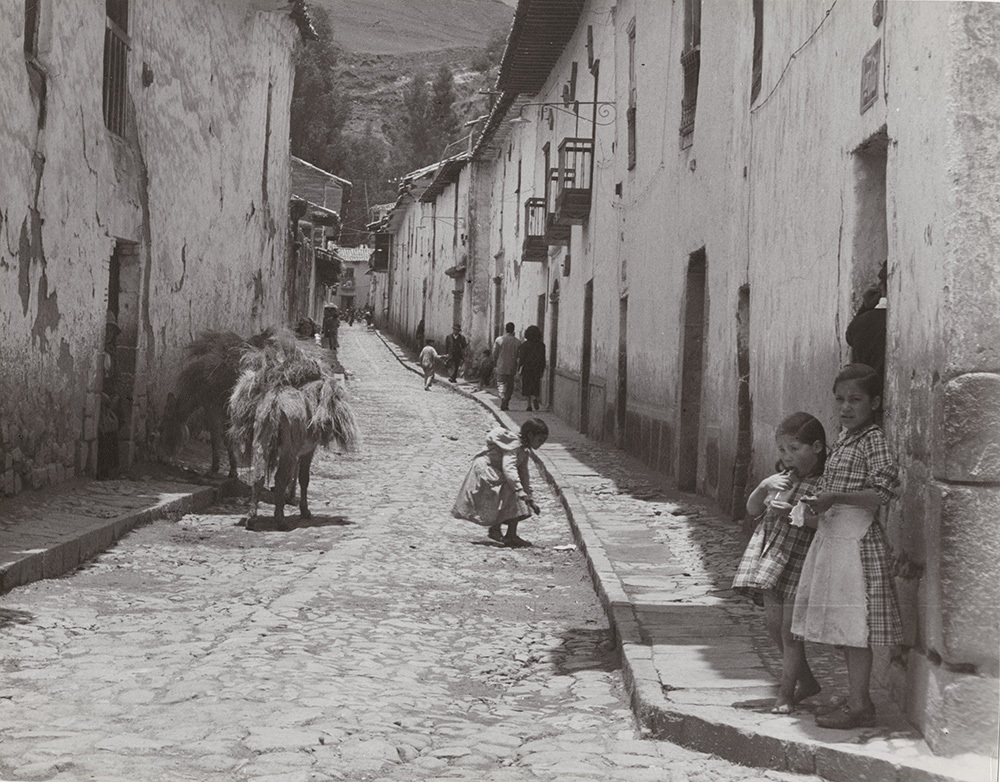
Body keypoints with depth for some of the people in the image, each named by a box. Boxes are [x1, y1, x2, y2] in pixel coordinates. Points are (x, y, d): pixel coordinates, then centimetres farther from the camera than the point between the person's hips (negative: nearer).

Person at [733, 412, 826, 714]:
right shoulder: (783, 477, 9)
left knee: (790, 631, -3)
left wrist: (793, 514, -27)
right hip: (771, 555, 7)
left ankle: (785, 694, 11)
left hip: (801, 561, -7)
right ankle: (806, 681, 29)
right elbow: (753, 510, 10)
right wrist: (764, 487, -8)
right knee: (773, 623, 11)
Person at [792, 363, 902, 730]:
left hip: (856, 541, -9)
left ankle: (859, 706, 0)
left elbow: (882, 493, -21)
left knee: (854, 626, -5)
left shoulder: (874, 441, -12)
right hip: (832, 535, 9)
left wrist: (834, 497, -22)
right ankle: (858, 699, 22)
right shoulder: (844, 438, 15)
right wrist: (817, 500, 7)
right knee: (845, 629, 13)